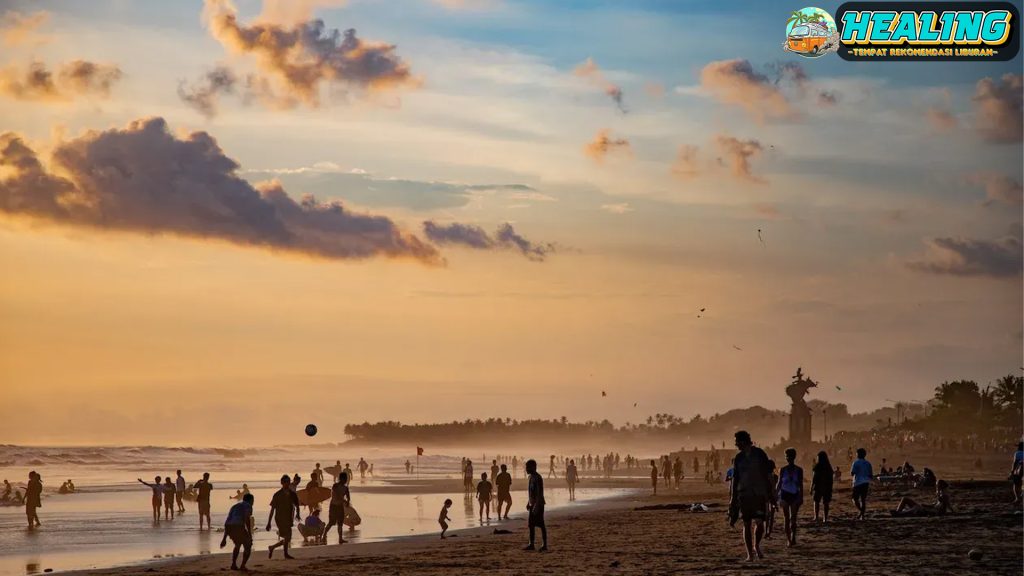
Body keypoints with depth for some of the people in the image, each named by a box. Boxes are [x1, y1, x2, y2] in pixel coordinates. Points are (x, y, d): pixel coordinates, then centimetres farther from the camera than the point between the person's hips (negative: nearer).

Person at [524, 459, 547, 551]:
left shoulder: (538, 478, -17)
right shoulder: (530, 477, 12)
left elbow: (540, 494, -22)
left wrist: (536, 506, -25)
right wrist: (529, 503, 21)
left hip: (538, 505, -9)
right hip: (532, 504, 9)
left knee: (541, 525, -5)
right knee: (531, 524, 10)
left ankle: (544, 545, 0)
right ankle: (531, 544, 14)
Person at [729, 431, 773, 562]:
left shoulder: (760, 454, -2)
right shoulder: (738, 458, 7)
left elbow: (768, 475, 1)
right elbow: (735, 479, 11)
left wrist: (770, 494, -1)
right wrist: (733, 498, 7)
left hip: (760, 494, -2)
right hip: (744, 494, 2)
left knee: (759, 523, -8)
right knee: (747, 524, -1)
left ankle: (756, 546, 19)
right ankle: (750, 554, 5)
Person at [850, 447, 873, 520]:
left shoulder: (856, 463, -8)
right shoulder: (868, 463, 9)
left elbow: (852, 473, -11)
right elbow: (870, 475, 11)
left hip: (858, 483, -5)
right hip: (866, 483, 5)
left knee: (855, 499, 0)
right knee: (863, 499, 8)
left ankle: (861, 511, -21)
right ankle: (862, 515, 6)